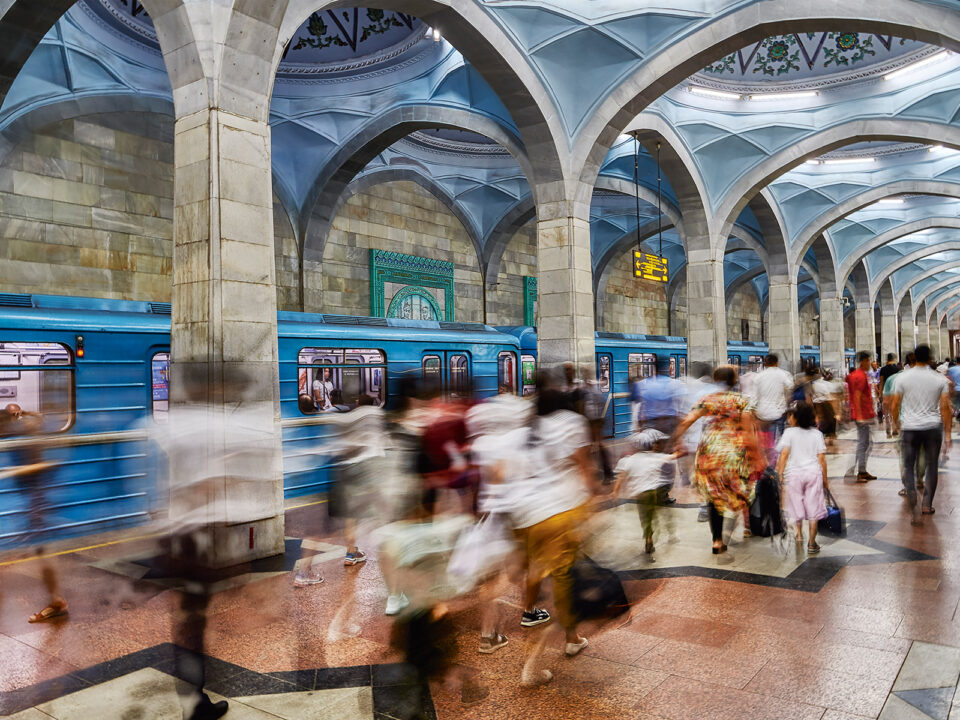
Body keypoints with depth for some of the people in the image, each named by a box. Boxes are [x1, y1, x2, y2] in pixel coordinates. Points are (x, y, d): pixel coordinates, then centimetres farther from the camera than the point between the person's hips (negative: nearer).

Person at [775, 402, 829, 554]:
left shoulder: (789, 432, -7)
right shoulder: (817, 433, 2)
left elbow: (784, 454, -13)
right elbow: (822, 458, 1)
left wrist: (779, 474, -10)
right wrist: (824, 478, 8)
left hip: (793, 473, -2)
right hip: (814, 472, 2)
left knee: (796, 505, 16)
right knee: (813, 507, 6)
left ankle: (799, 534, 31)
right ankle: (811, 544, 6)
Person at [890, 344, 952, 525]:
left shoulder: (903, 377, -4)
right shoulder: (940, 379, -2)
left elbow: (895, 404, 0)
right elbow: (945, 407, -2)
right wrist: (947, 432, 4)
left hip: (910, 428, -1)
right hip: (933, 428, 1)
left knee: (908, 466, 6)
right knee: (931, 466, 13)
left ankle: (914, 504, -12)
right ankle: (927, 505, 18)